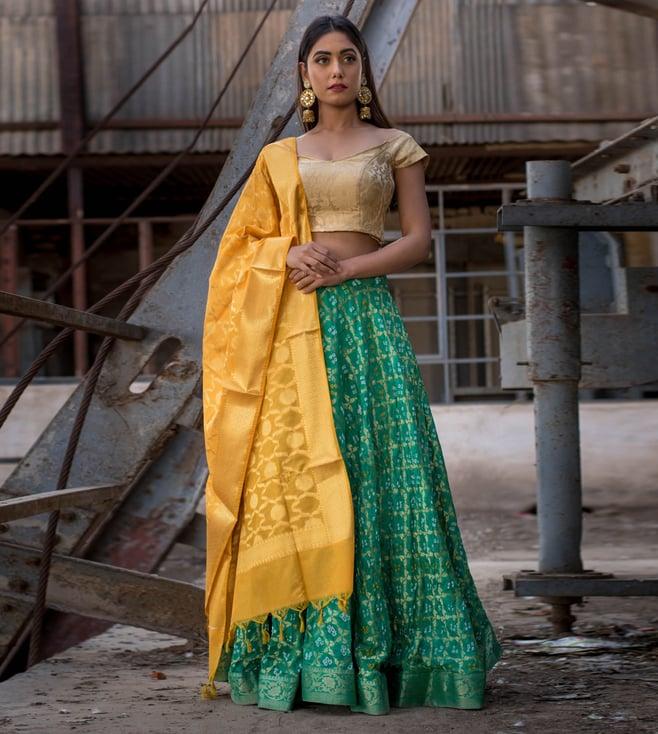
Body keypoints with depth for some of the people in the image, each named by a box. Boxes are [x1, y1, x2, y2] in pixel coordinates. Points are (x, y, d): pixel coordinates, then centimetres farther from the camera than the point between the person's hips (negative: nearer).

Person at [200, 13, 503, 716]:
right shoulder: (279, 156, 16)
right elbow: (244, 242, 15)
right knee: (292, 474, -6)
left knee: (378, 473, -8)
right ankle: (298, 649, -2)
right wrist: (289, 257, -6)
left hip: (367, 315, -1)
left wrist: (346, 268, -10)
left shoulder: (393, 147, 11)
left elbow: (418, 238, 4)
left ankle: (379, 648, -4)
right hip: (292, 327, 2)